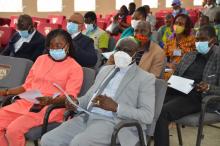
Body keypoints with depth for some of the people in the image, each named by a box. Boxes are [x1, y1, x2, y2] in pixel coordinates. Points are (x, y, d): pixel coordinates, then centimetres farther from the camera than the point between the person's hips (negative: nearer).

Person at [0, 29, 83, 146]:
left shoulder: (75, 68, 1)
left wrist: (49, 100, -28)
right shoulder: (41, 59, 18)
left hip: (51, 107, -6)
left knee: (14, 129, -26)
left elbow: (70, 96, -10)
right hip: (27, 103, 6)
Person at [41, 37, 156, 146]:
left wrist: (115, 107, -18)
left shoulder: (146, 78, 3)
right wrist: (76, 102, 2)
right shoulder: (105, 69, 24)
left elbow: (147, 116, -7)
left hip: (113, 123, -6)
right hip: (87, 117, 6)